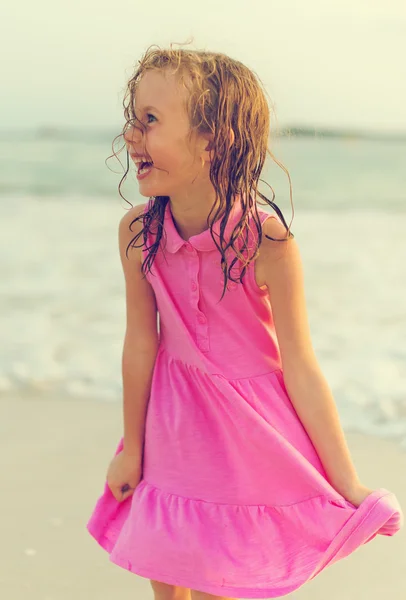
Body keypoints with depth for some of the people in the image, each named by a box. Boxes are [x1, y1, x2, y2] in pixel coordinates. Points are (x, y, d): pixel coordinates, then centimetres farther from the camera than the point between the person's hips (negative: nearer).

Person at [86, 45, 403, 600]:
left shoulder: (267, 241, -26)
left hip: (250, 443, -4)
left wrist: (349, 486, -11)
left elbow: (300, 368, -18)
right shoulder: (137, 230, -14)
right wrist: (130, 448, 7)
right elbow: (141, 343, -3)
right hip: (175, 428, 4)